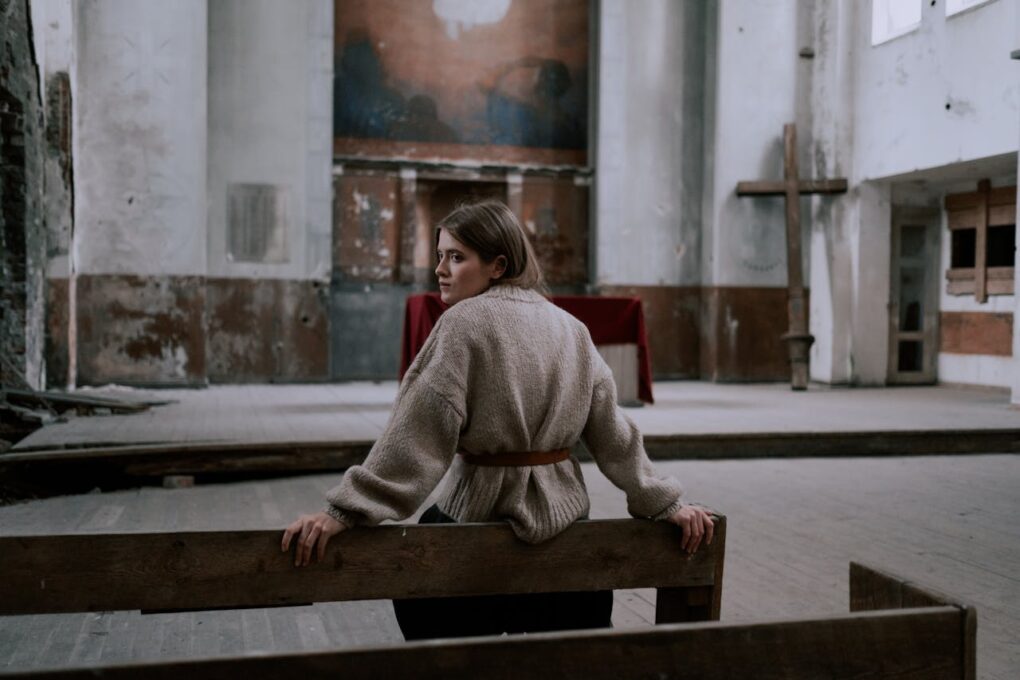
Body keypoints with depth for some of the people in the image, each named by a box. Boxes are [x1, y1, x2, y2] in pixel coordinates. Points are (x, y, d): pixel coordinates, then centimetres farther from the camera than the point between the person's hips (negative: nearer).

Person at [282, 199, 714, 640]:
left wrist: (344, 511, -19)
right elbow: (614, 433, 7)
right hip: (565, 518, 6)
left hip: (480, 517, -6)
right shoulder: (571, 329, 6)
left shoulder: (467, 322, -13)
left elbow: (416, 431, -20)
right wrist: (664, 503, 14)